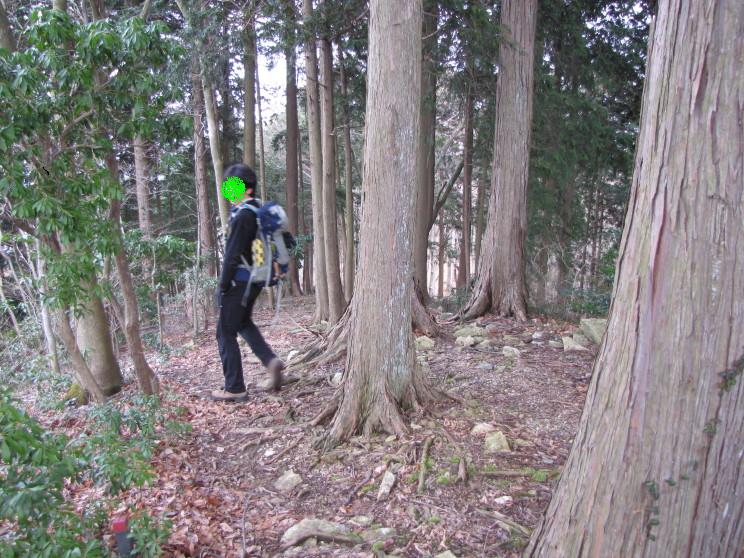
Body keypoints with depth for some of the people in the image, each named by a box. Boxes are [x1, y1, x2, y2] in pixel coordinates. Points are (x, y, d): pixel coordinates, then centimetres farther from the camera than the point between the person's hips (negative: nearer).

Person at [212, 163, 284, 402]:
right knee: (243, 323, 27)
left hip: (239, 281, -9)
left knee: (226, 333, 3)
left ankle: (234, 388, 9)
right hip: (256, 279, 9)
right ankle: (271, 360, 12)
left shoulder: (243, 215, -19)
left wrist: (223, 286, -12)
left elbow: (233, 254, -21)